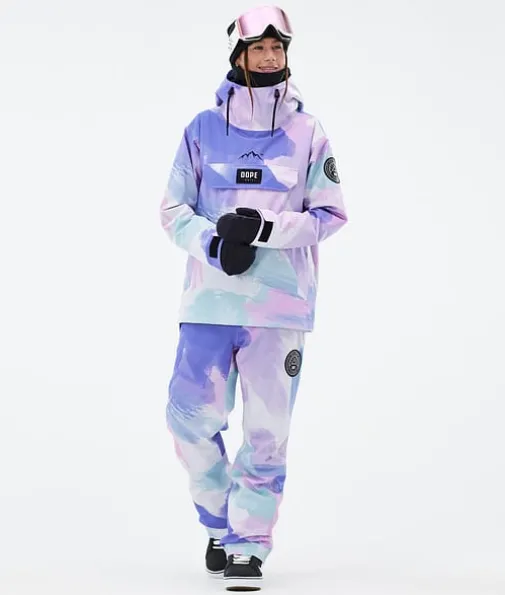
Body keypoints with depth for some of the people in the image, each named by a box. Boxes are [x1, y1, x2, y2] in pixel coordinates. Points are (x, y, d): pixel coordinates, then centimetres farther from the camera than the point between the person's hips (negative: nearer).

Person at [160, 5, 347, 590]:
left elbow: (329, 214, 1)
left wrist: (264, 229, -14)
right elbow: (174, 209, 7)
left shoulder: (307, 133, 3)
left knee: (267, 428, 0)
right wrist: (215, 241, -12)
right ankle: (221, 521, 21)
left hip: (281, 301, -1)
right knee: (191, 416, -2)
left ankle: (250, 544, 12)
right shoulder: (204, 129, 6)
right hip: (210, 298, 1)